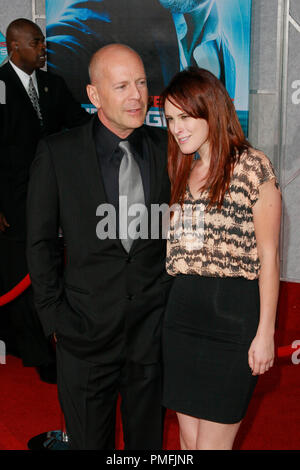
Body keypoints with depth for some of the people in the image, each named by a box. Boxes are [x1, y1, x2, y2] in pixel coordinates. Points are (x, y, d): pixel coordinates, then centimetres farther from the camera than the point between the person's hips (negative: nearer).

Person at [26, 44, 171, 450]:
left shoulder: (166, 148, -1)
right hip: (86, 329, -2)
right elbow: (40, 242, -2)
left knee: (148, 438, 19)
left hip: (154, 326, 2)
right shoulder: (57, 153, -8)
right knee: (89, 440, 15)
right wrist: (55, 317, -4)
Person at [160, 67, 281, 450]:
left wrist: (265, 332, -9)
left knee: (212, 443, 0)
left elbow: (268, 255, -6)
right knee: (188, 437, 12)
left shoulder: (252, 166, -5)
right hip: (181, 311, 6)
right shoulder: (180, 172, 13)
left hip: (233, 315, -6)